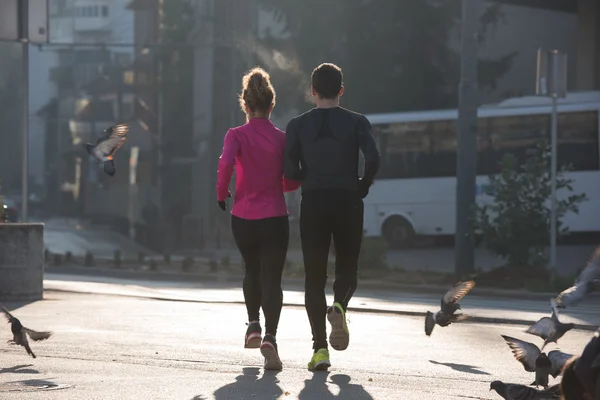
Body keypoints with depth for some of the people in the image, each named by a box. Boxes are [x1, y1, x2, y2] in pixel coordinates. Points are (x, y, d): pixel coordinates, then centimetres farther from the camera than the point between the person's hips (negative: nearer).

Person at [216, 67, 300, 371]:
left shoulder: (237, 135, -5)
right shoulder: (282, 139, -1)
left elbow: (226, 163, -24)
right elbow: (292, 183, 2)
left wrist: (222, 193, -7)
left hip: (243, 218, 1)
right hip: (275, 219, -1)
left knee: (252, 272, 26)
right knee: (272, 280, -2)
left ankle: (254, 325, 23)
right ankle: (270, 338, -20)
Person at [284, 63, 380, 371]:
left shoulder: (298, 125, 4)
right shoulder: (356, 122, 1)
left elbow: (289, 170, -7)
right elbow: (372, 158, -14)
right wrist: (363, 186, 3)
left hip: (313, 203, 0)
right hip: (348, 201, 0)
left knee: (314, 275, 5)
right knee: (347, 268, 16)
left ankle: (320, 347, -5)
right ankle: (339, 305, -18)